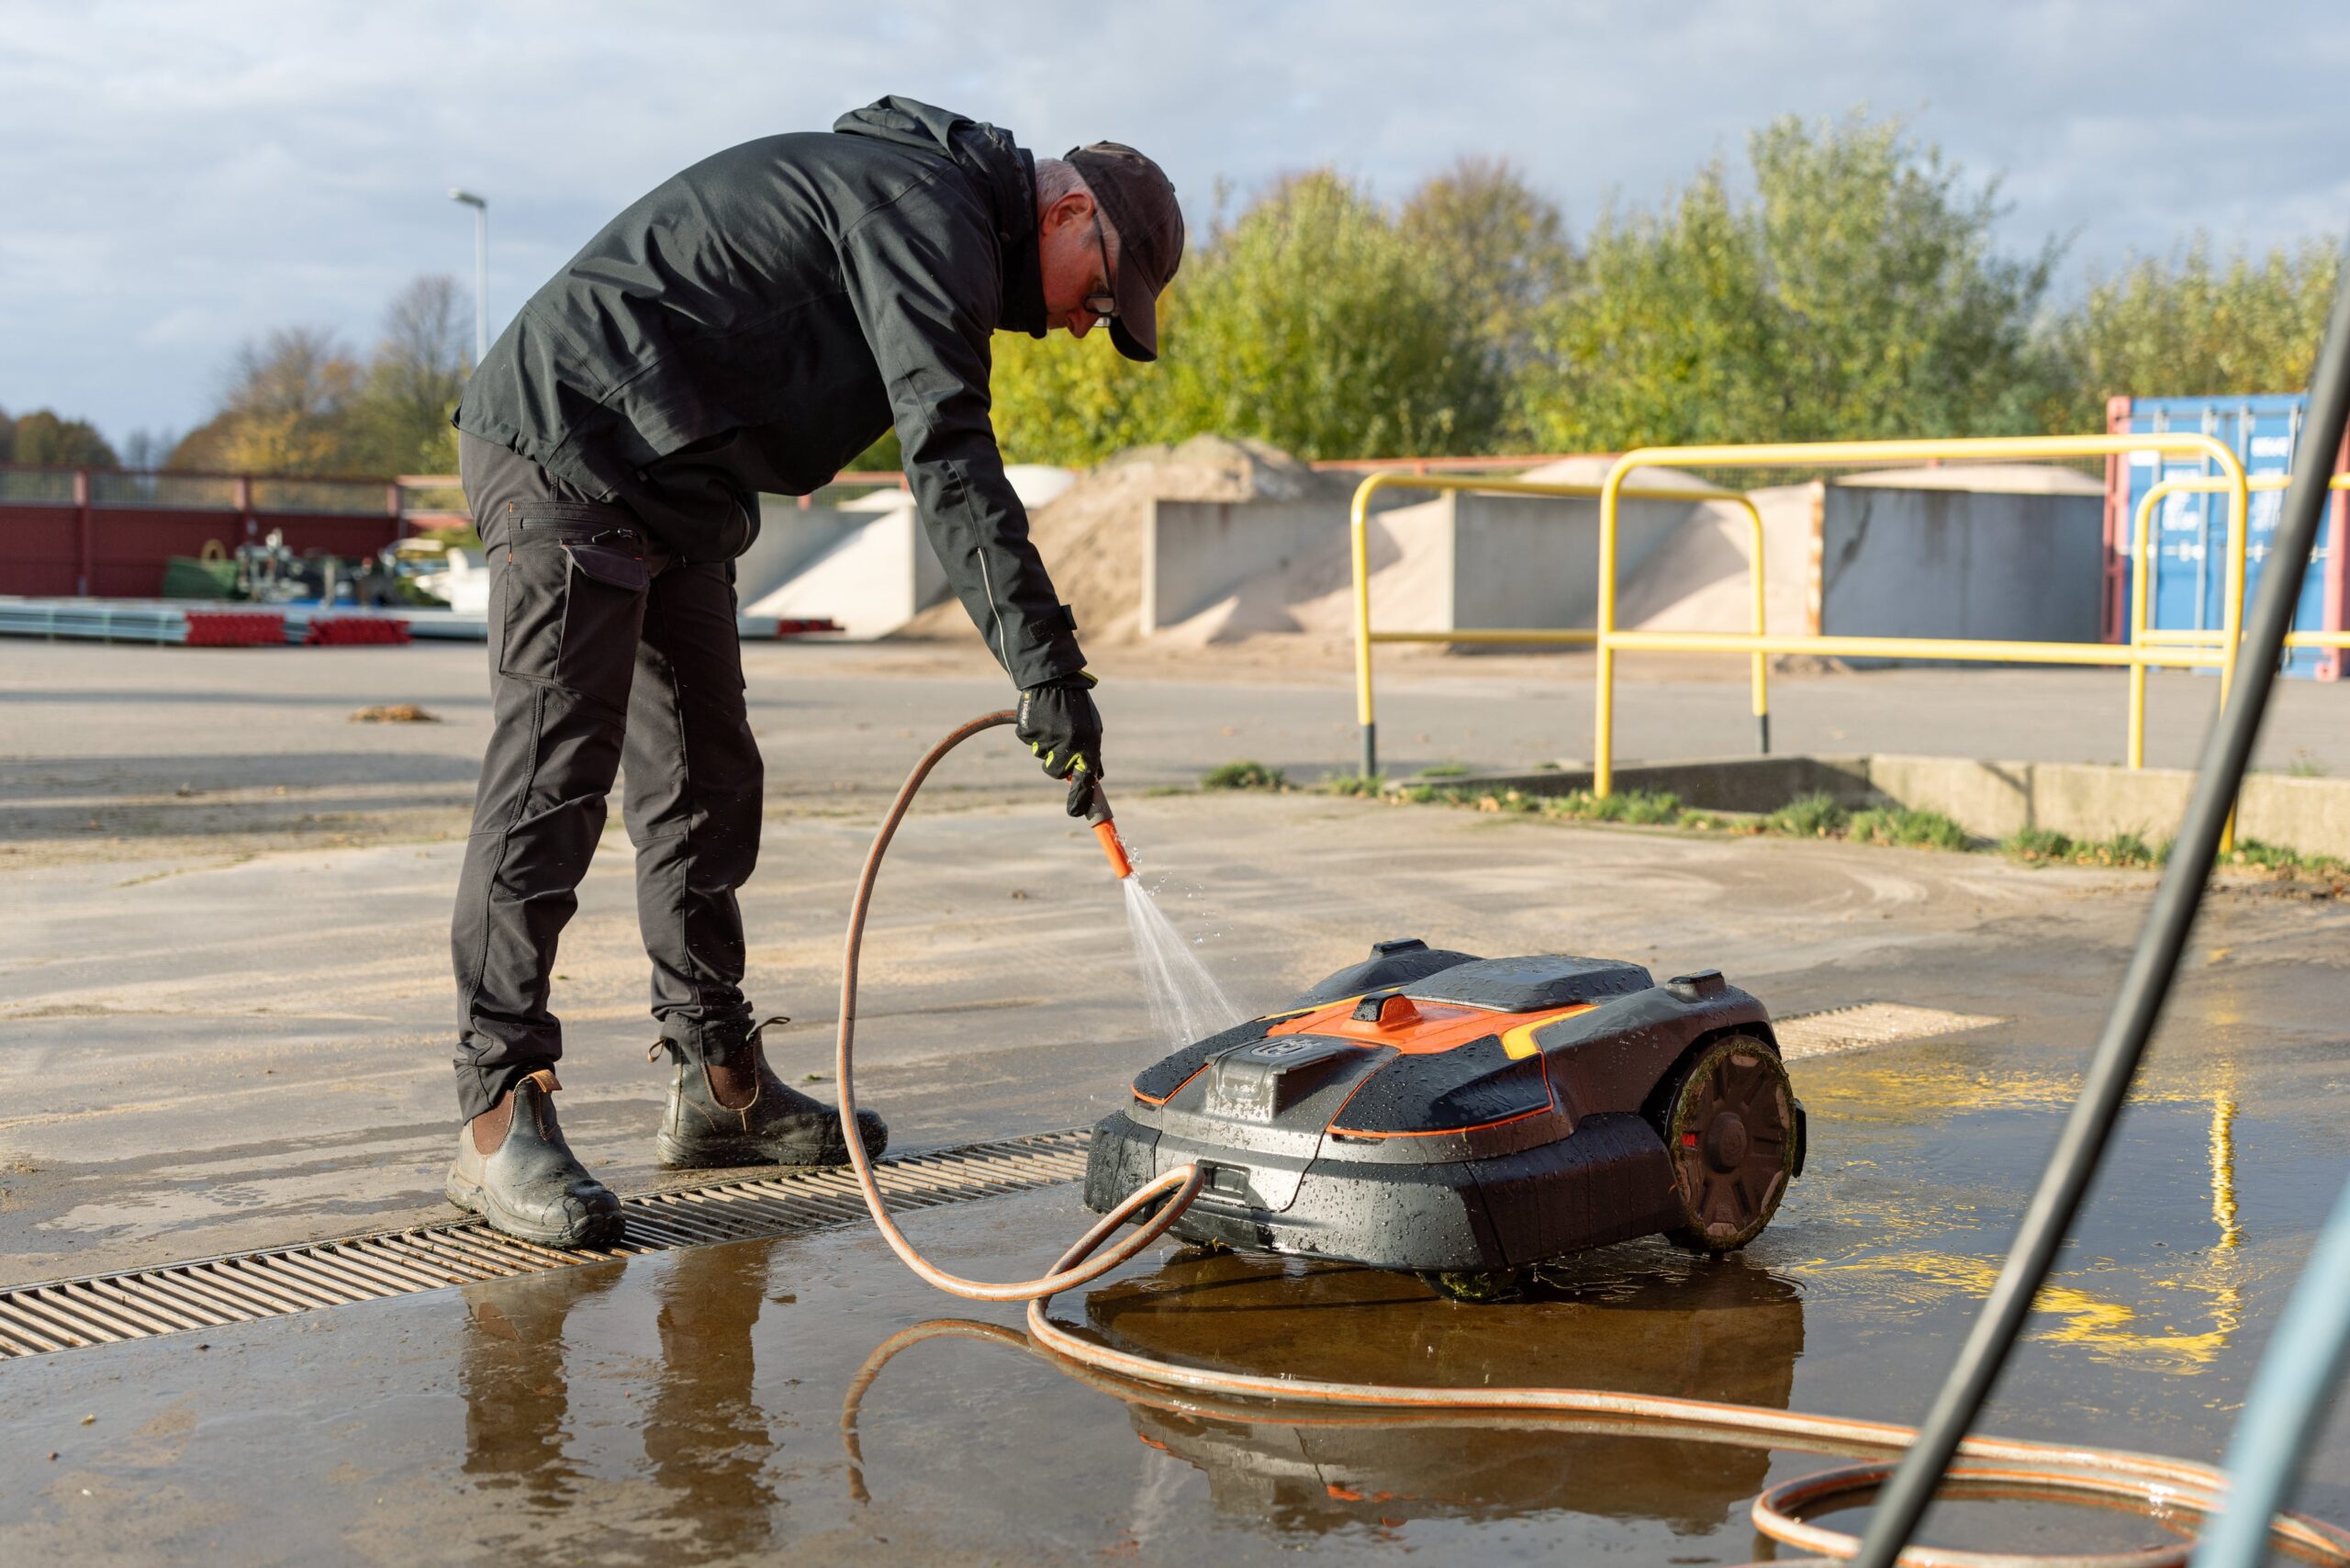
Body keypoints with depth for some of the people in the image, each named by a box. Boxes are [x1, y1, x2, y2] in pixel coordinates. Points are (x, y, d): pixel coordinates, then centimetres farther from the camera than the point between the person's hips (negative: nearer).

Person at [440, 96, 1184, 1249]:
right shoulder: (930, 208, -15)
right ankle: (500, 1118, -12)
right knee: (551, 778, -13)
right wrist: (1047, 670, -30)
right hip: (569, 445, -11)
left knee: (704, 783, 12)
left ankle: (718, 1086, 19)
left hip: (666, 482, 11)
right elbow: (949, 457, -26)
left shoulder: (922, 195, 19)